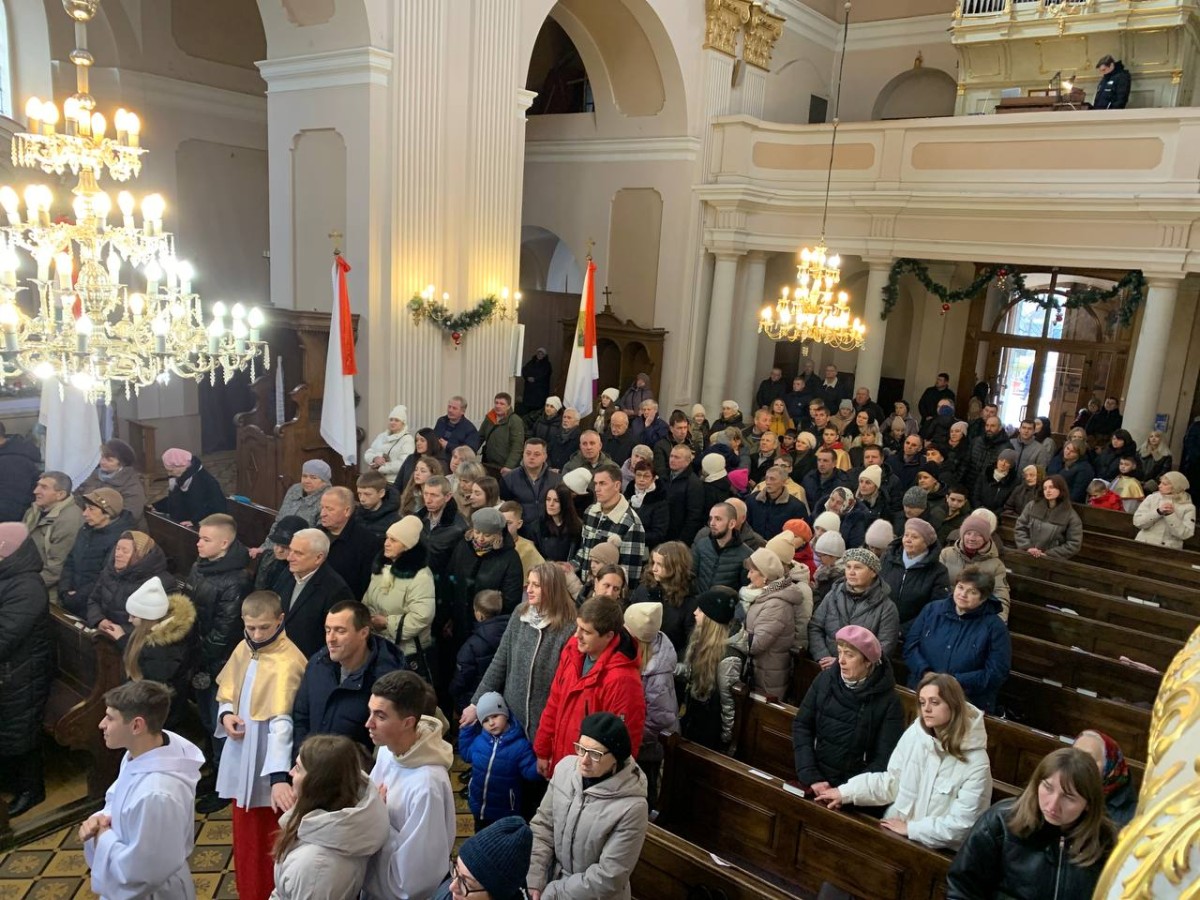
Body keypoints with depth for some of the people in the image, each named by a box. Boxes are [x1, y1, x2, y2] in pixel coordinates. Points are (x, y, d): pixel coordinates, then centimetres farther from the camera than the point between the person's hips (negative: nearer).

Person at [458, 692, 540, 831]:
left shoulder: (519, 744, -19)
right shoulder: (478, 740, -3)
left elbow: (529, 772, -20)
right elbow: (466, 754, 15)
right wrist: (467, 727, 5)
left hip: (505, 811, -5)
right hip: (479, 807, 5)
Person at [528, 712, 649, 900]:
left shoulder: (631, 807, -28)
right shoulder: (565, 767, -13)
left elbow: (608, 876, -22)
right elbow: (543, 825, -3)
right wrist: (535, 881, -11)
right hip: (554, 878, 4)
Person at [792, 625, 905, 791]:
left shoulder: (888, 701, -7)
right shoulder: (825, 679, 1)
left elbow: (885, 758, -8)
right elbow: (801, 726, 3)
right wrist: (810, 777, -7)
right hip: (818, 779, 2)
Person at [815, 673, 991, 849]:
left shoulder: (976, 761, -14)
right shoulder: (915, 733, -3)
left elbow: (962, 823, -14)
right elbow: (892, 781, 6)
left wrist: (911, 828, -13)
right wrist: (846, 792, -1)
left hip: (940, 851, -4)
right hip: (895, 830, 4)